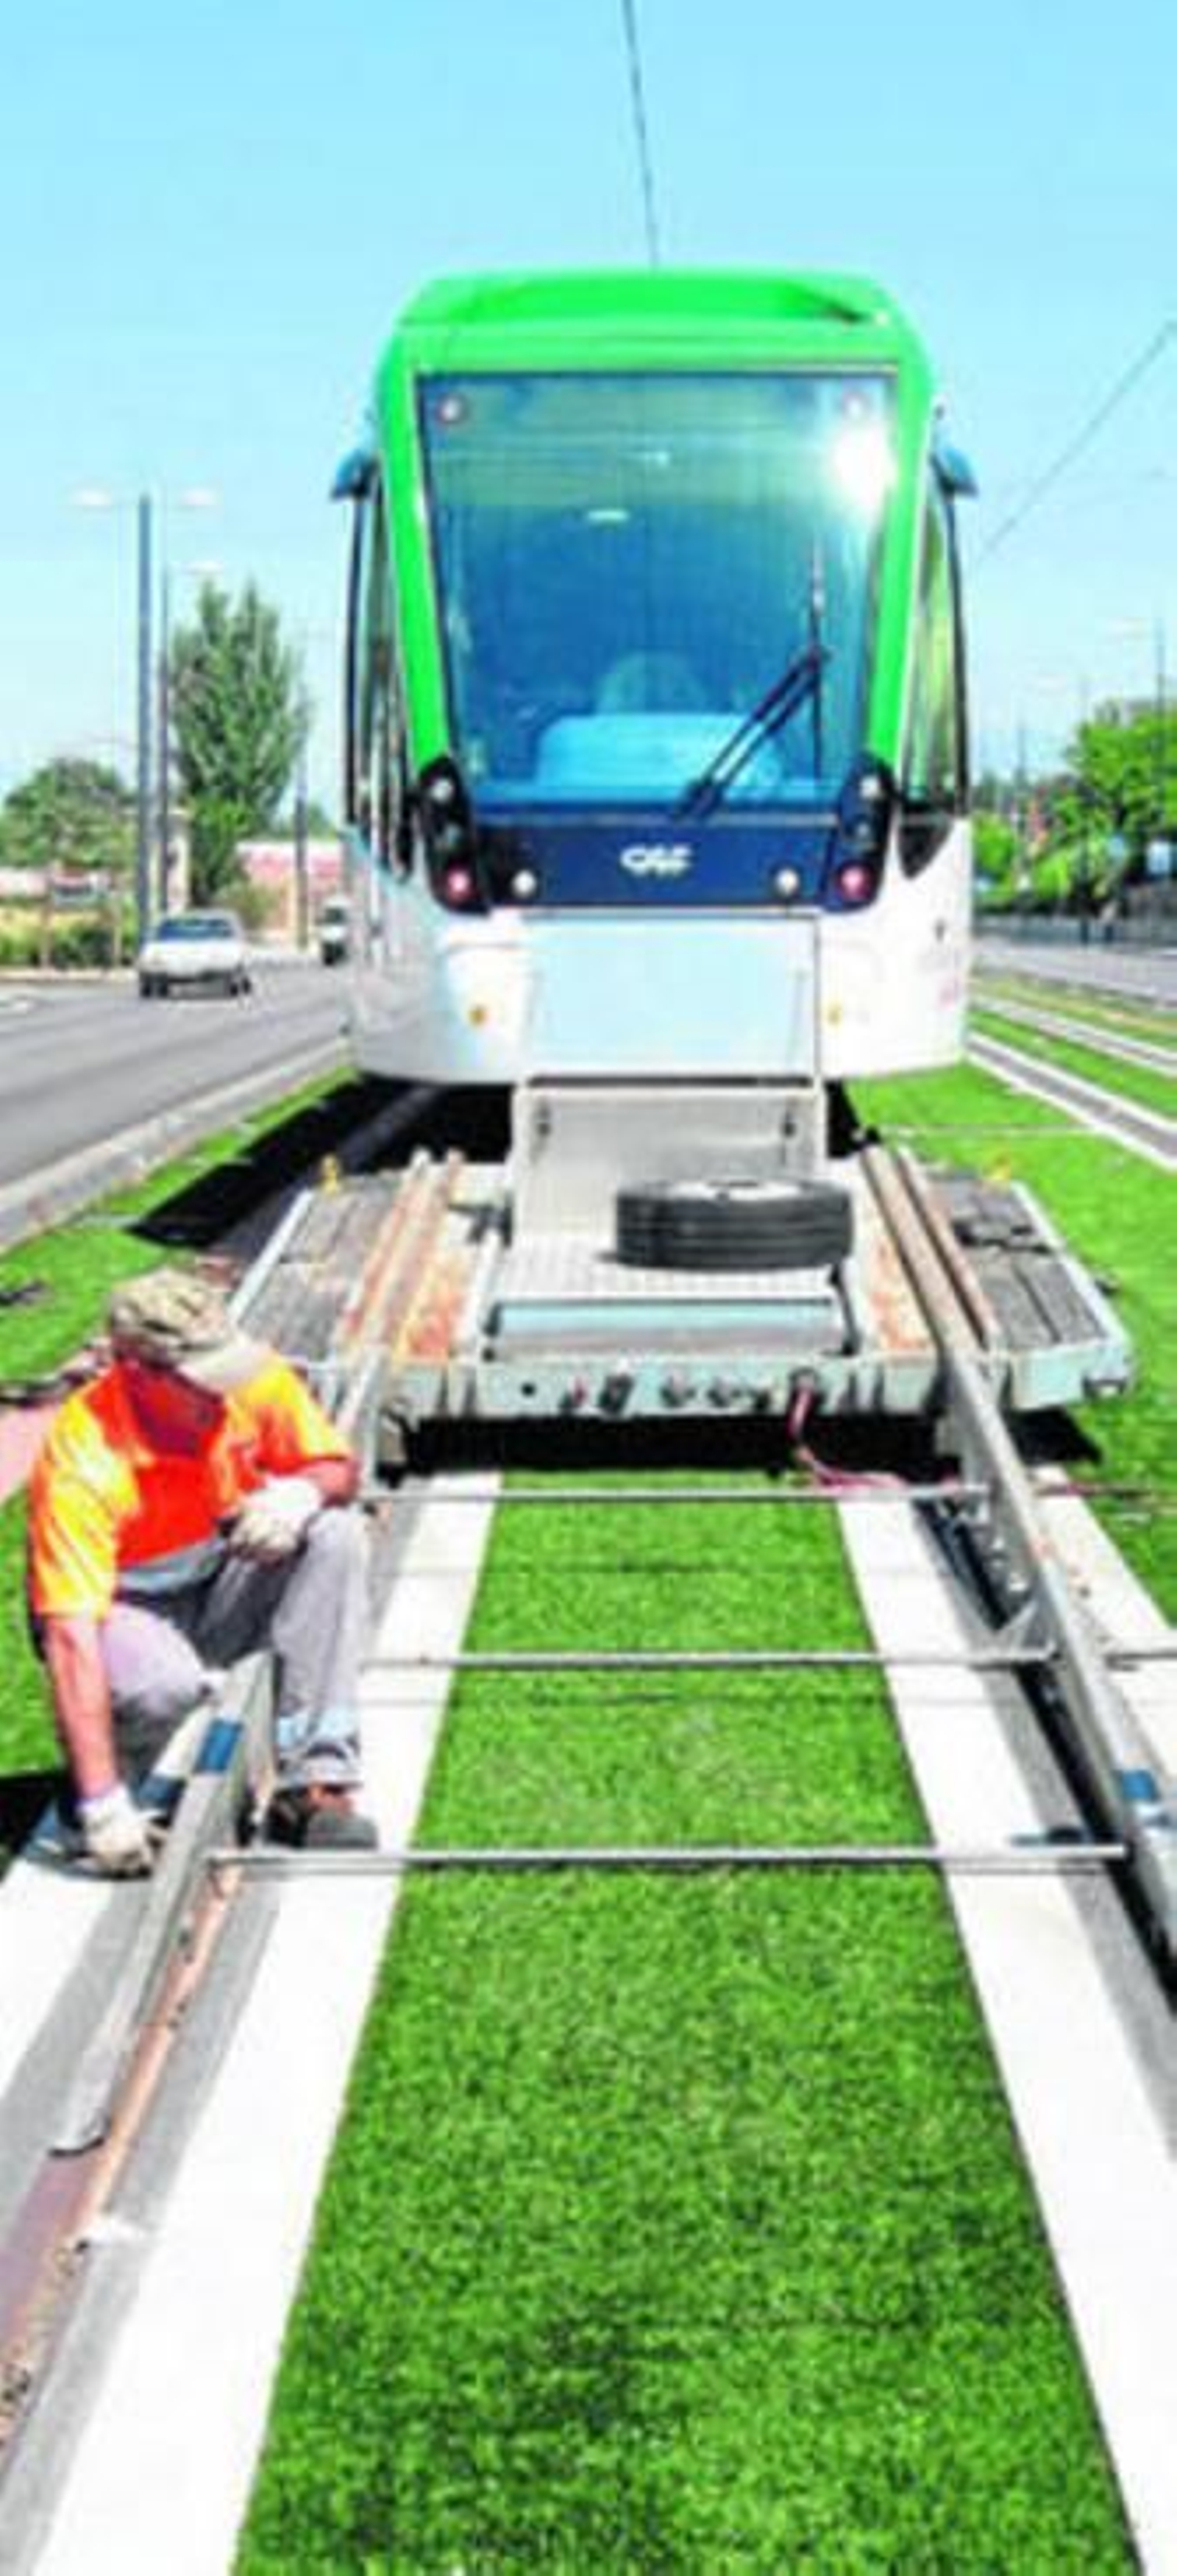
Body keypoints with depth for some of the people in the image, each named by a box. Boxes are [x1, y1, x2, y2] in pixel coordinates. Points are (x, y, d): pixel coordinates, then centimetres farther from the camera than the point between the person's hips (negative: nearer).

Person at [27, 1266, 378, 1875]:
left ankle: (312, 1782, -20)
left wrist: (303, 1493, -32)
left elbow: (339, 1467, -4)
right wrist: (102, 1807, -41)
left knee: (334, 1533, -22)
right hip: (122, 1608, -5)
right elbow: (70, 1640, -36)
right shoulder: (82, 1461, -32)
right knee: (166, 1684, -38)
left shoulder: (255, 1380, -19)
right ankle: (95, 1787, -2)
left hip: (222, 1585, 5)